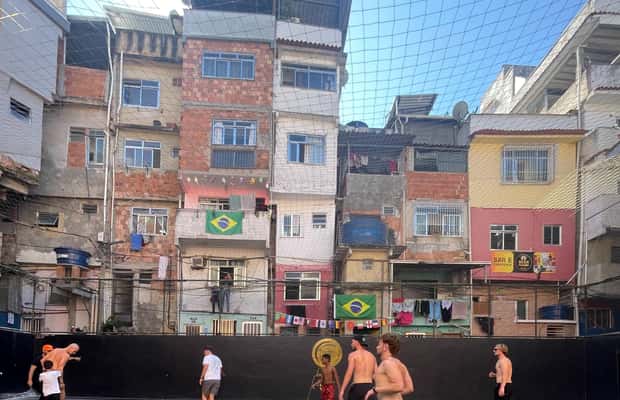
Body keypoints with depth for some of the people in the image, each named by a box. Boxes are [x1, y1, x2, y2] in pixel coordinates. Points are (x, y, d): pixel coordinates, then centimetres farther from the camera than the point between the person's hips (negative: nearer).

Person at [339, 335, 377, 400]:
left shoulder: (353, 355, -1)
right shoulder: (372, 356, 16)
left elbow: (349, 373, -13)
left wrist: (342, 391, -16)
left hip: (357, 387, -5)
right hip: (369, 387, 5)